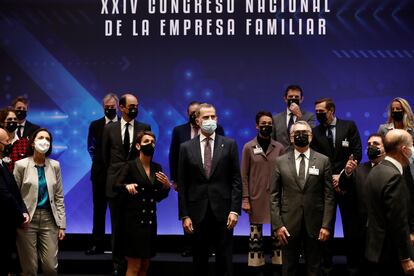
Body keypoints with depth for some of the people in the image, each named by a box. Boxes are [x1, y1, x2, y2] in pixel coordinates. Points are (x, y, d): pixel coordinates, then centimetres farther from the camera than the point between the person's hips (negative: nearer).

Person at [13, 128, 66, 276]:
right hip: (27, 220, -2)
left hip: (49, 219, 2)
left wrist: (62, 225, 4)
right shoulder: (21, 165, -3)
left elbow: (59, 197, 7)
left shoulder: (55, 165, 6)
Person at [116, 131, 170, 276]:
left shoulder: (157, 168, 9)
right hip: (134, 219, -6)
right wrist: (127, 186, -35)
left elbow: (158, 197, 11)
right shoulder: (131, 166, -5)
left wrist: (167, 186, -7)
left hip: (150, 219, 6)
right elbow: (116, 186, -16)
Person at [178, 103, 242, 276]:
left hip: (223, 210, -1)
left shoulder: (229, 144, 3)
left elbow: (236, 180, 1)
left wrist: (235, 210, -7)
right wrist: (184, 215, -2)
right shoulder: (186, 147, 4)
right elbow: (182, 185, 3)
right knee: (199, 260, 10)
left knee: (225, 260, 5)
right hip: (197, 211, 1)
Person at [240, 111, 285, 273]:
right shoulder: (249, 147, 0)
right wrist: (245, 199, -4)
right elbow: (244, 175, 1)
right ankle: (257, 267, 12)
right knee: (255, 234, 3)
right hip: (257, 198, -1)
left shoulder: (279, 147, 4)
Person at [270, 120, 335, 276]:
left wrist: (326, 225, -7)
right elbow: (274, 196, 3)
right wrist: (277, 225, -5)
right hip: (289, 224, 1)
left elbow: (329, 196, 0)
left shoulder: (323, 161, 3)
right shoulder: (281, 161, 4)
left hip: (314, 225, 0)